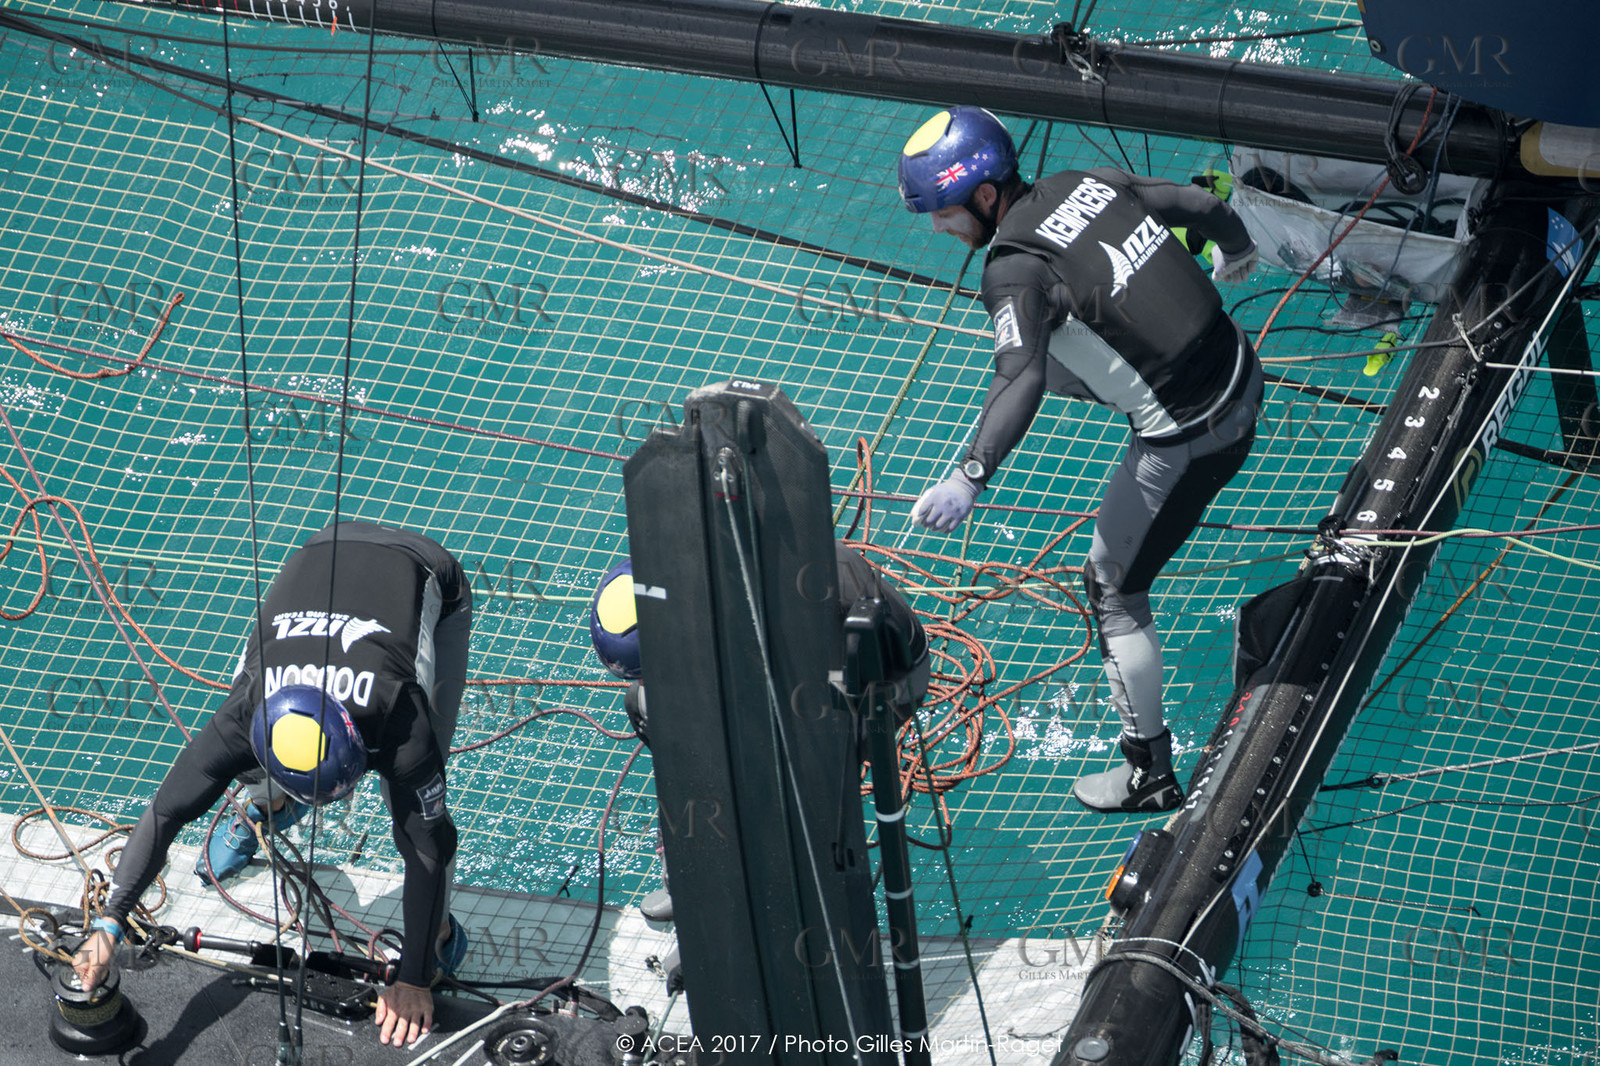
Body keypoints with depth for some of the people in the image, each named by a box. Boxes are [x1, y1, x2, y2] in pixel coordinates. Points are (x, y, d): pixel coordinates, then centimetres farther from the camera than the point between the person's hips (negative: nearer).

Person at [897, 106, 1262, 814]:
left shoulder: (1015, 269, -22)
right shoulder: (1085, 184, 0)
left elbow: (1021, 381, -37)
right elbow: (1197, 204, 15)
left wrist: (971, 476, -48)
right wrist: (1236, 250, 36)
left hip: (1189, 441, -8)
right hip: (1240, 372, 8)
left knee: (1113, 589, 7)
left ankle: (1149, 775, 15)